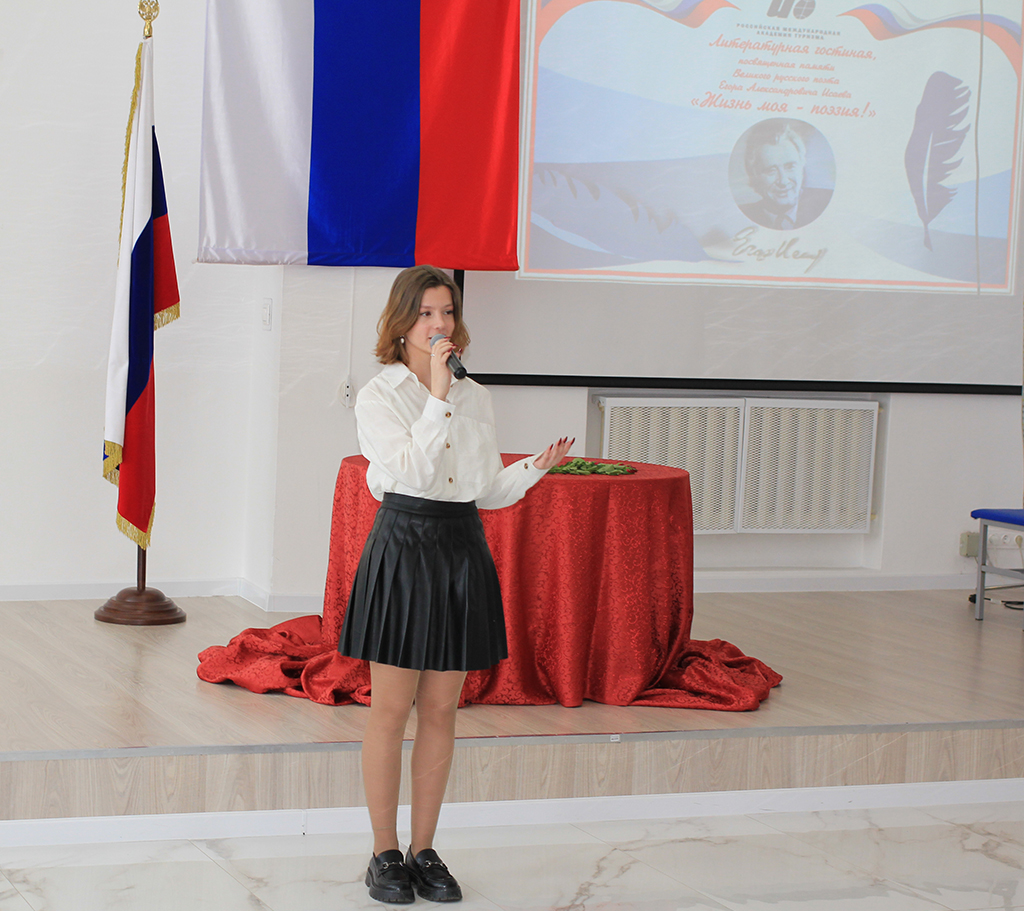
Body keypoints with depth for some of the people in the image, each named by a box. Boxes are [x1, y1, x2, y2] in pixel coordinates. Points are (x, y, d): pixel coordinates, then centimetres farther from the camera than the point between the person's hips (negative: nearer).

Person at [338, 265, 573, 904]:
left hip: (461, 552, 4)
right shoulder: (379, 396, -3)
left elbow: (488, 490, 13)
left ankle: (425, 851, 18)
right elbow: (410, 471, -18)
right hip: (403, 546, -4)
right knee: (392, 710, 1)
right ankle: (385, 855, 11)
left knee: (441, 711, 9)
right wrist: (436, 394, -18)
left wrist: (536, 467, -4)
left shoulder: (476, 397, 11)